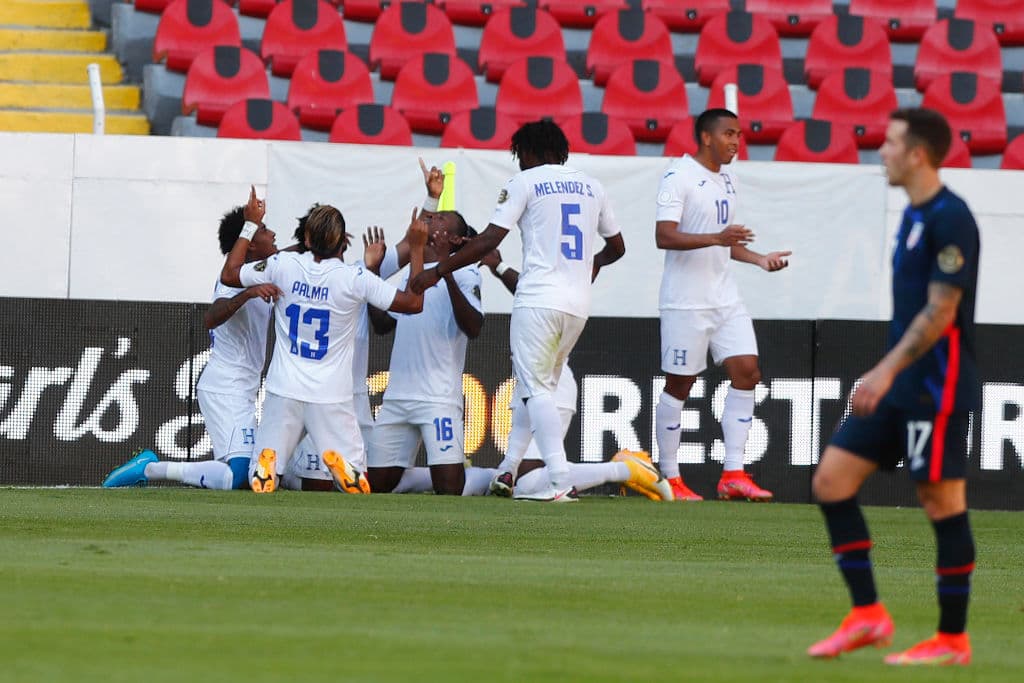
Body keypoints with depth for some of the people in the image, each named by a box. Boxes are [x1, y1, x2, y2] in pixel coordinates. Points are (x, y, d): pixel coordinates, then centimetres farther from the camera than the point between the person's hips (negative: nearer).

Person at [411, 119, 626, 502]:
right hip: (579, 304, 6)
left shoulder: (525, 182, 0)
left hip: (538, 300, -6)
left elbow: (489, 241, -8)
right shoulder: (591, 187, 16)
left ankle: (560, 482, -21)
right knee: (540, 387, 17)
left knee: (536, 390, -7)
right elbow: (617, 247, 26)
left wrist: (437, 271, -2)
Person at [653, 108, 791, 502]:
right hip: (686, 302, -8)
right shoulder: (679, 176, -11)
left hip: (724, 298, 8)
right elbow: (664, 236, -22)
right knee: (679, 384, -1)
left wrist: (759, 259, 13)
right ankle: (669, 478, 8)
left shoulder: (726, 178, 15)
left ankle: (733, 475, -2)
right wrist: (716, 238, -31)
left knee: (746, 372, -3)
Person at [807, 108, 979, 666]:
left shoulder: (949, 219, -15)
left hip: (936, 386, -10)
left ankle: (952, 640, 4)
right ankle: (867, 615, 7)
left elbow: (939, 312, -20)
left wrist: (887, 370, -24)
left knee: (943, 503, -3)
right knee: (831, 479, 4)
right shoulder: (914, 215, 14)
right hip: (901, 388, 10)